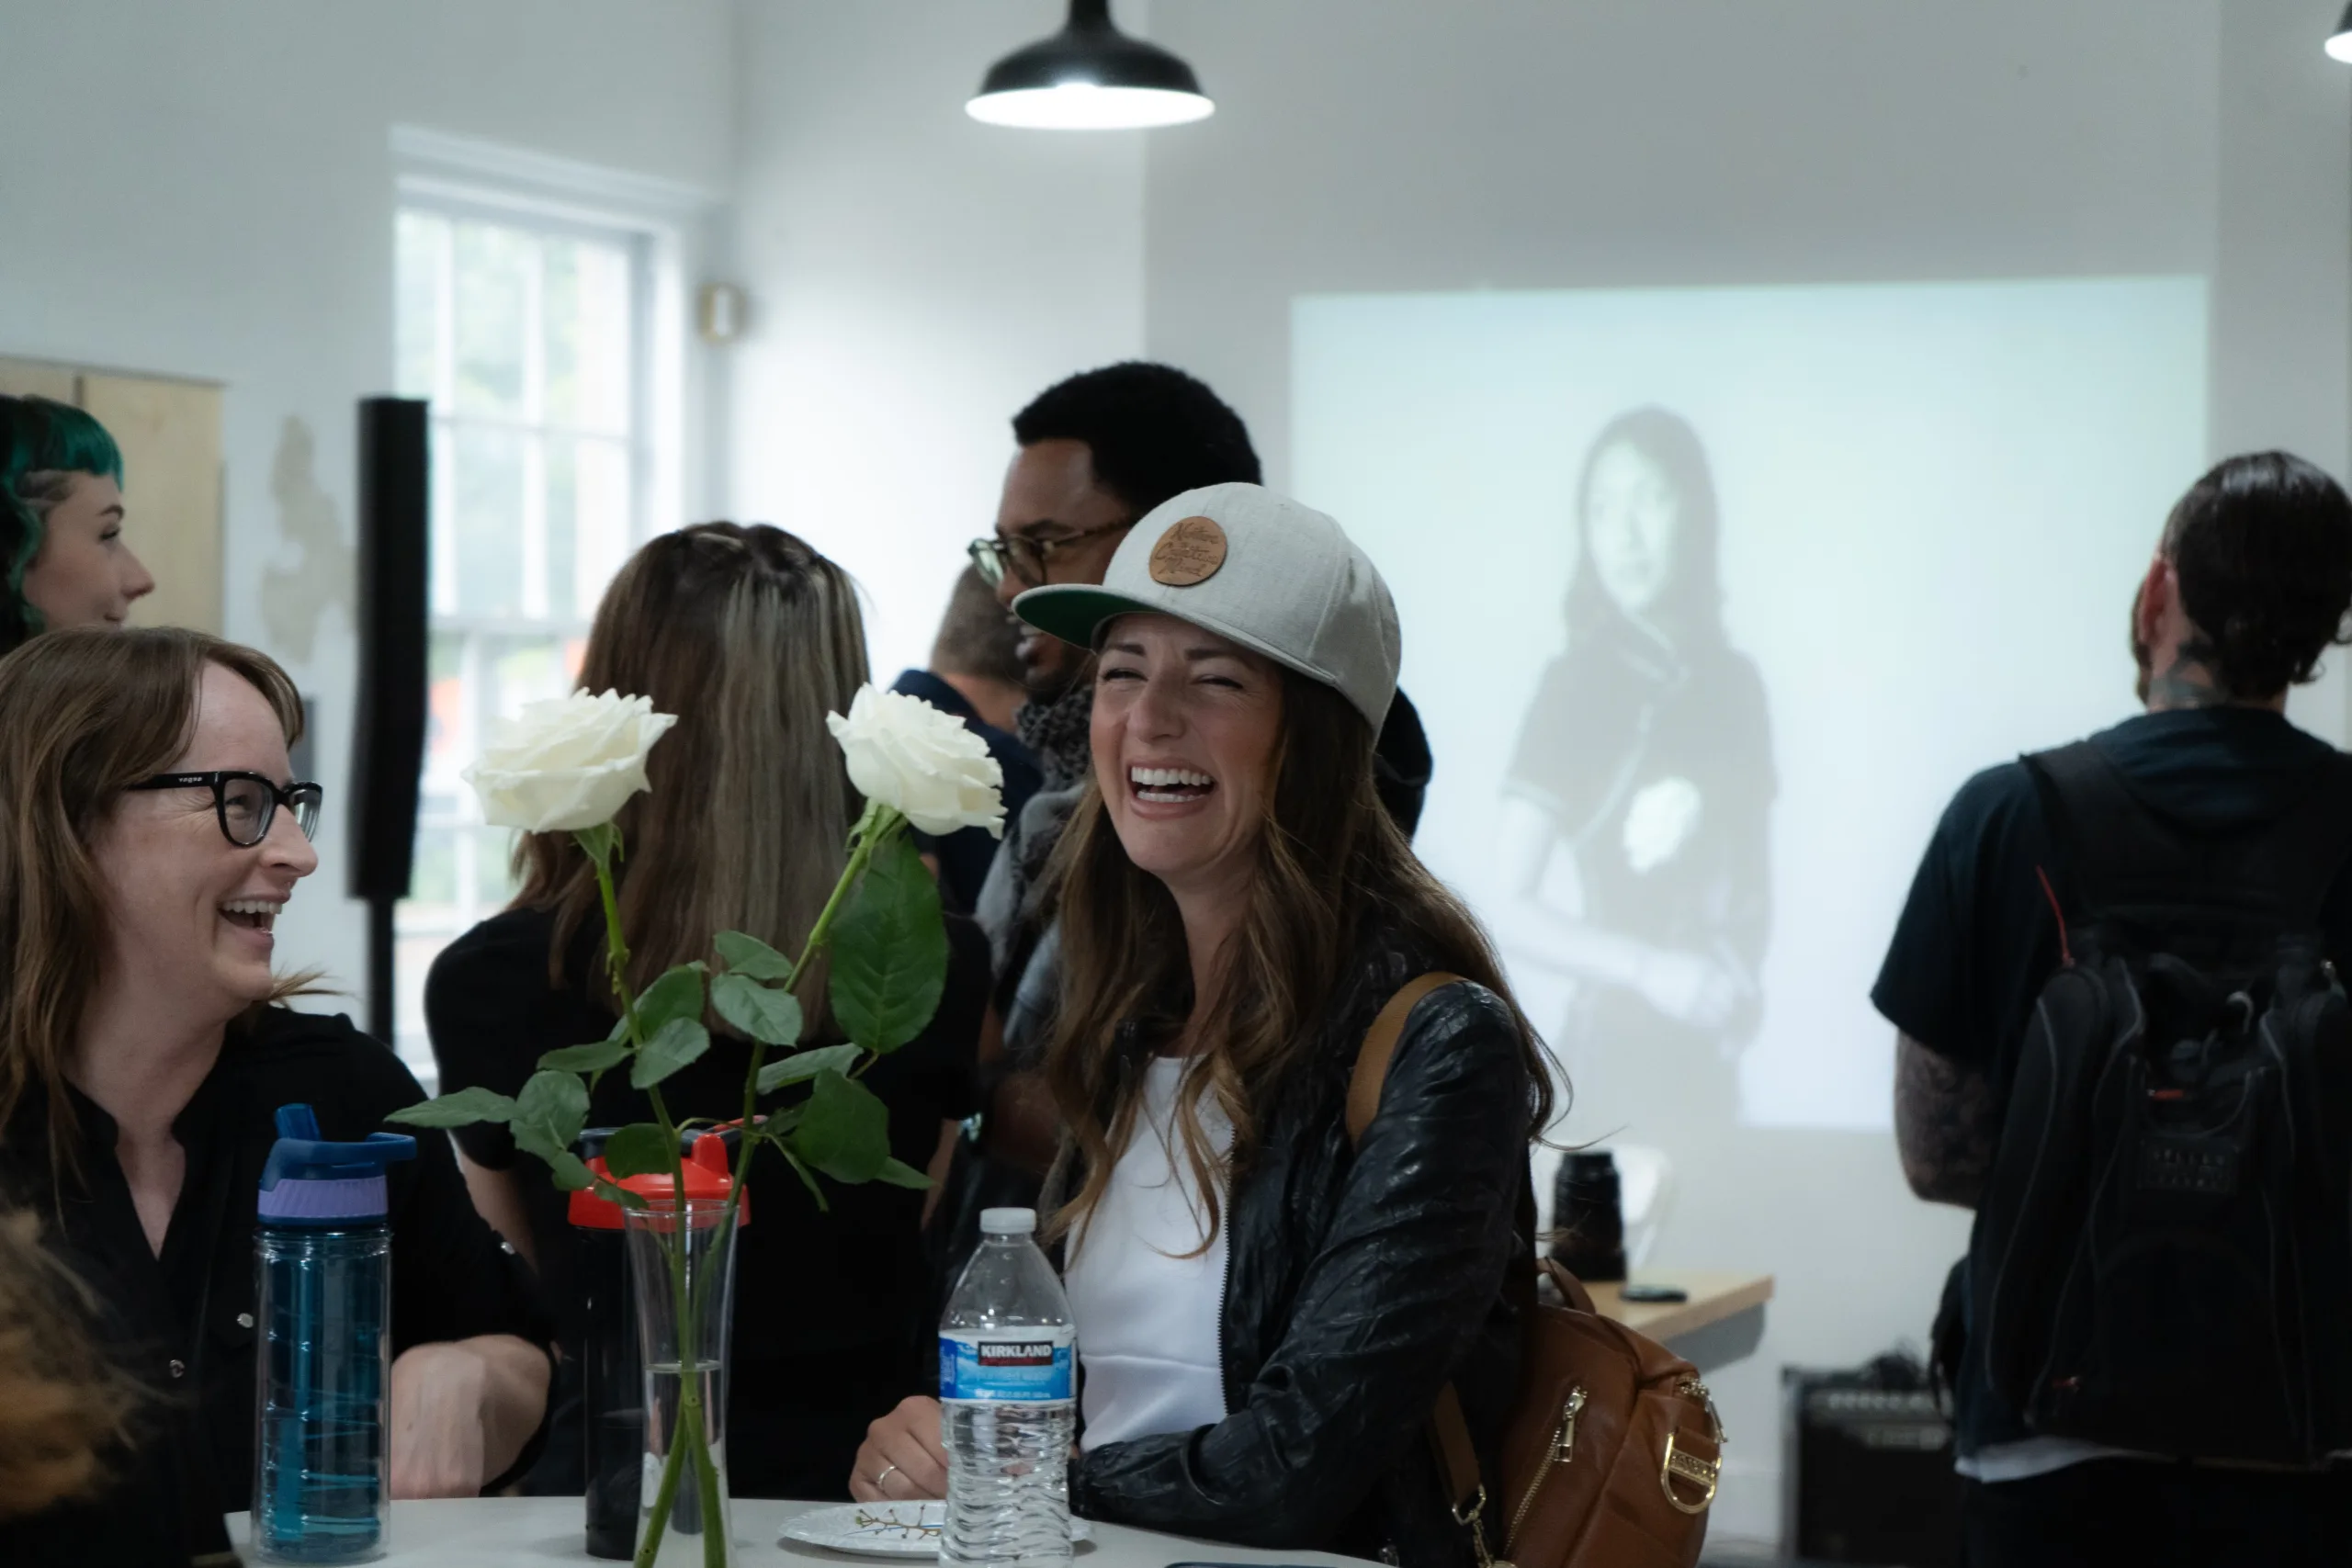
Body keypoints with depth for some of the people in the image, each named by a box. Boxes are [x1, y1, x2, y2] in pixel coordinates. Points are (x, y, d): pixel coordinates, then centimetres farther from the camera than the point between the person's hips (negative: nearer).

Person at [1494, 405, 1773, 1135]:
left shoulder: (1733, 680, 6)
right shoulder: (1576, 684, -10)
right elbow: (1507, 906, -14)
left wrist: (1742, 970, -3)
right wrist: (1649, 970, -23)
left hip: (1705, 1052, 5)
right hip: (1615, 1046, -5)